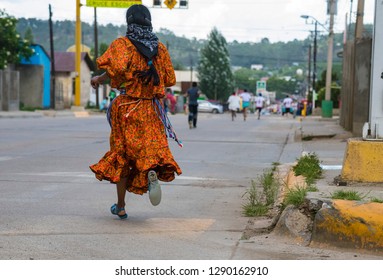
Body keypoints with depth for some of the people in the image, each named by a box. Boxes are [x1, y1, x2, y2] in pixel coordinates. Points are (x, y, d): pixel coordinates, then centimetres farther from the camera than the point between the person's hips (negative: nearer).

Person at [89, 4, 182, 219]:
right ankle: (153, 171, -33)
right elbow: (169, 79, 9)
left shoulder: (123, 44, -7)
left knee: (121, 155, 9)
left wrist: (100, 79, -9)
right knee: (152, 146, 5)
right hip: (152, 110, 2)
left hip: (126, 108, -2)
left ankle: (121, 207, 15)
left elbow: (117, 67, -26)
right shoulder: (160, 48, 6)